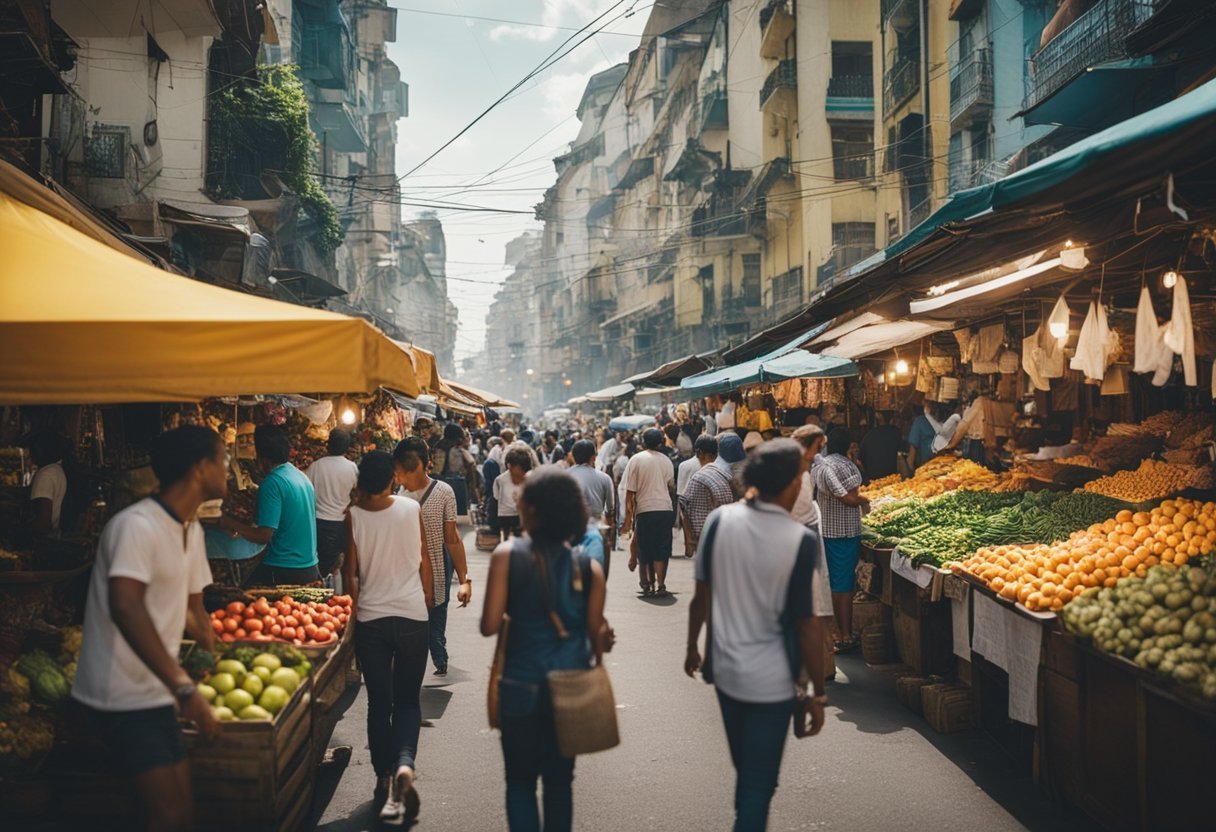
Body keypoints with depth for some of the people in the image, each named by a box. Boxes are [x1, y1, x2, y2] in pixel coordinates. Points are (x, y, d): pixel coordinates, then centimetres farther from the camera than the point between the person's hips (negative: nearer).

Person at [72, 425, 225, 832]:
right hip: (124, 696, -9)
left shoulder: (192, 530, 10)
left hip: (155, 693, 9)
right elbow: (125, 608, -34)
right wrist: (183, 686, -36)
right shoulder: (137, 525, -20)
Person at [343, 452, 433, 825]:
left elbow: (350, 572, -3)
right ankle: (404, 763, -11)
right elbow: (424, 562, 3)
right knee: (407, 699, 11)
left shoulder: (353, 516, -8)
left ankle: (385, 778, 13)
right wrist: (428, 603, 17)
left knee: (379, 703, 10)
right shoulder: (412, 509, -5)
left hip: (370, 618, 0)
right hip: (412, 615, 1)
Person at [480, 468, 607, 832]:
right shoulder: (589, 568, -7)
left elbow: (490, 625, -14)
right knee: (559, 780, 19)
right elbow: (596, 635, -3)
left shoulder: (507, 555, -13)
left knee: (520, 780, 17)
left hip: (522, 685, -2)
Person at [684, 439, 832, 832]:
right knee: (760, 782, 10)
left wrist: (692, 646, 15)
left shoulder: (720, 520, -9)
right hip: (771, 680, -5)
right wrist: (818, 693, -5)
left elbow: (702, 594, 0)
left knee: (745, 770, 26)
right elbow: (809, 626, -16)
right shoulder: (802, 540, -20)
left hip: (724, 668, 5)